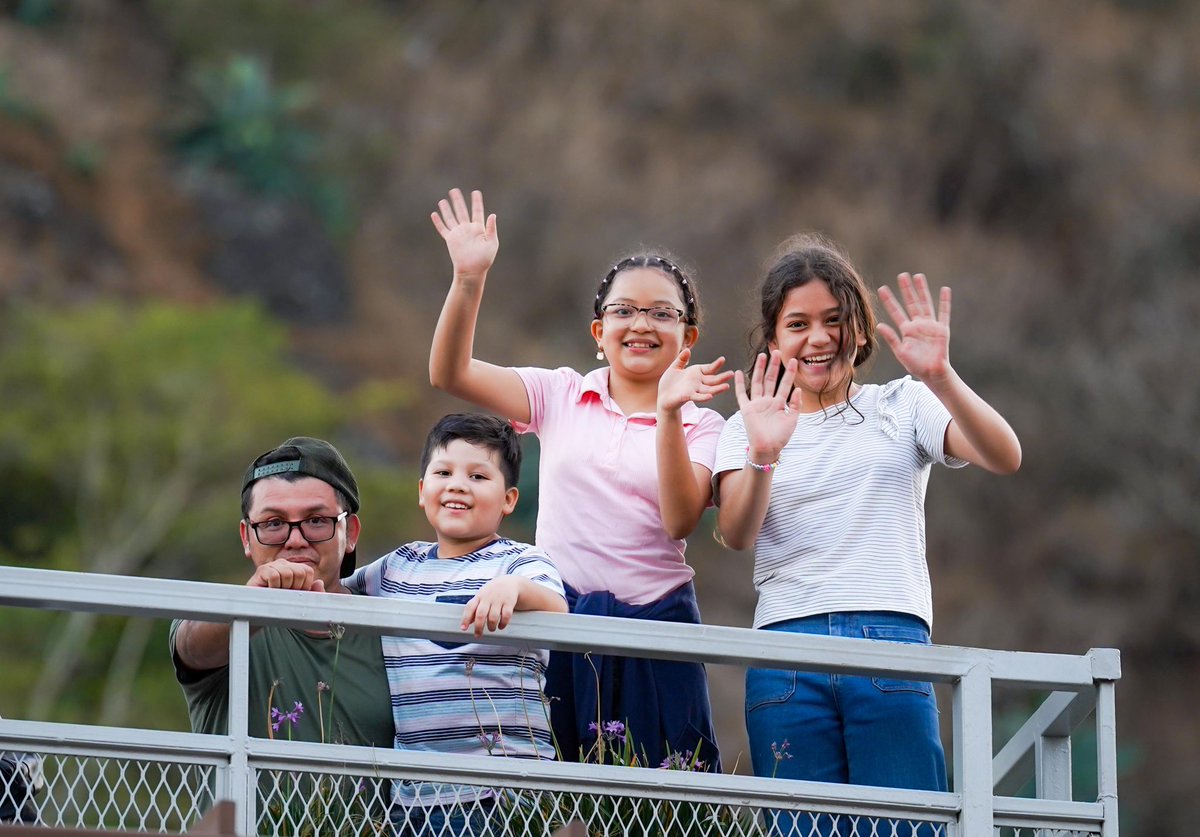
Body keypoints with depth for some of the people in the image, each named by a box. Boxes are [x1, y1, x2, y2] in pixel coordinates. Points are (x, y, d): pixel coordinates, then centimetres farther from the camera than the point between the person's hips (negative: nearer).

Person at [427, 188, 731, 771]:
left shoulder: (701, 425, 5)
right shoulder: (560, 396, 9)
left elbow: (680, 519, -11)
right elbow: (449, 373, -2)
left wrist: (669, 414, -21)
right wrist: (468, 280, -15)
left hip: (654, 625, -1)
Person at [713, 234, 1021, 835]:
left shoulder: (903, 407, 13)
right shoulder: (747, 428, 16)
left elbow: (1004, 458, -4)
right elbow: (735, 534, -2)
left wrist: (940, 379, -20)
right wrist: (762, 458, -22)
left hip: (893, 641, -1)